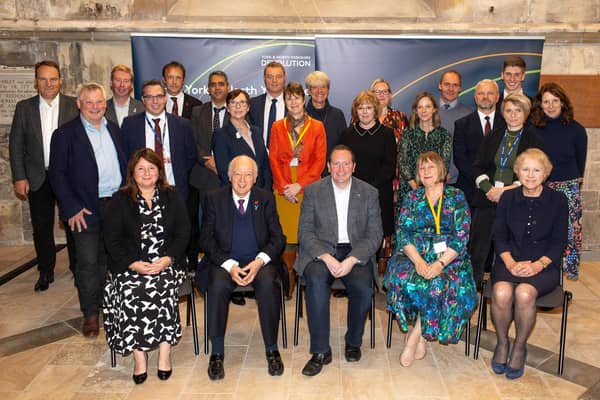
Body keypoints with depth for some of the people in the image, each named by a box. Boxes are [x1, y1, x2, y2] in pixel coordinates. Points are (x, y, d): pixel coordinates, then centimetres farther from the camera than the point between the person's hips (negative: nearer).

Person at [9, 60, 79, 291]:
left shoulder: (74, 106, -3)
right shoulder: (24, 108, 2)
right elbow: (15, 145, 3)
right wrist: (19, 178, -3)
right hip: (37, 179, 2)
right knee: (41, 228, 10)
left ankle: (78, 268, 26)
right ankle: (46, 272, 26)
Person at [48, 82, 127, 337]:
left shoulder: (114, 129, 11)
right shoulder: (65, 134, -5)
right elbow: (56, 174, -7)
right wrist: (72, 208, -13)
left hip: (117, 204, 4)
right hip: (87, 209, -4)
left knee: (110, 257, 13)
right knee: (88, 263, 1)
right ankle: (91, 313, 15)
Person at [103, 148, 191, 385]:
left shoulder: (172, 197, 12)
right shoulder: (119, 201, 9)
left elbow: (183, 234, 5)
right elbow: (112, 240, 2)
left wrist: (167, 259, -12)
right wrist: (133, 264, -13)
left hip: (166, 264, 0)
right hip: (131, 267, 0)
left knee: (161, 288, -30)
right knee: (131, 293, -29)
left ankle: (164, 354, -21)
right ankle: (139, 356, -20)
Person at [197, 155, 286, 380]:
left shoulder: (266, 199, 6)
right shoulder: (214, 199, 3)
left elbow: (278, 238, 3)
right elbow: (206, 239, -1)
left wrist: (260, 261, -16)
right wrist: (229, 265, -16)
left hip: (259, 261, 0)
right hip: (224, 261, 0)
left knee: (268, 284, -31)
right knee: (217, 285, -31)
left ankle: (272, 350, -15)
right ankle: (217, 352, -17)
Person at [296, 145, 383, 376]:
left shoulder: (369, 193, 6)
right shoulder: (313, 191, 4)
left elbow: (375, 234, 1)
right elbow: (305, 232, -1)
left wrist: (351, 260, -15)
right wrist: (326, 258, -17)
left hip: (356, 252, 1)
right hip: (320, 251, 0)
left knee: (363, 286, -28)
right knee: (316, 281, -31)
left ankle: (353, 342, 0)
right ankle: (320, 351, -18)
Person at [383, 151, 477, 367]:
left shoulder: (456, 197, 6)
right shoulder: (412, 198, 12)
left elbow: (461, 237, -3)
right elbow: (403, 234, 1)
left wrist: (440, 263, -19)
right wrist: (418, 261, -17)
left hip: (448, 258, -1)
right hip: (415, 255, 1)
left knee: (448, 284, -33)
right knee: (403, 279, -30)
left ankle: (416, 335, -16)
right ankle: (420, 337, -13)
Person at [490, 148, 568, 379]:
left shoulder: (557, 201, 2)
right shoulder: (508, 198, 7)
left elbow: (559, 243, 0)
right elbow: (499, 237, 5)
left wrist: (538, 265, -16)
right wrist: (510, 262, -12)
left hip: (544, 266, -1)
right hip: (510, 261, 2)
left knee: (524, 293, -33)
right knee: (502, 293, -31)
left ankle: (520, 347, -6)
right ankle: (502, 342, -2)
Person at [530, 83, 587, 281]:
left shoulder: (576, 129, 1)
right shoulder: (533, 129, 2)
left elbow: (580, 162, 10)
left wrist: (574, 182, 12)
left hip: (568, 188, 0)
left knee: (569, 229, 0)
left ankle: (570, 268, 17)